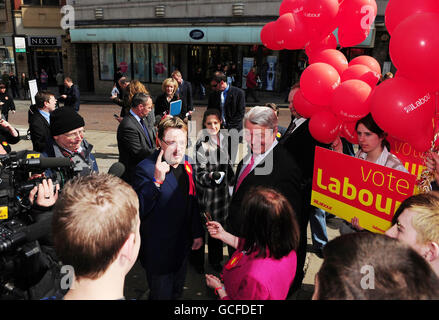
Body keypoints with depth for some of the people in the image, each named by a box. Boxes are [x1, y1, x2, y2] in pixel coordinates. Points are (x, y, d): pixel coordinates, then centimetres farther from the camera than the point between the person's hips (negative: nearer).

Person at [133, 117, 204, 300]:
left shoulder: (186, 163, -1)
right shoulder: (145, 169, -24)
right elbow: (138, 211, -31)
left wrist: (197, 233, 12)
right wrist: (156, 181, -42)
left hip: (182, 247, 7)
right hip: (159, 252, -6)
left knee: (177, 292, 27)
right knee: (161, 294, 14)